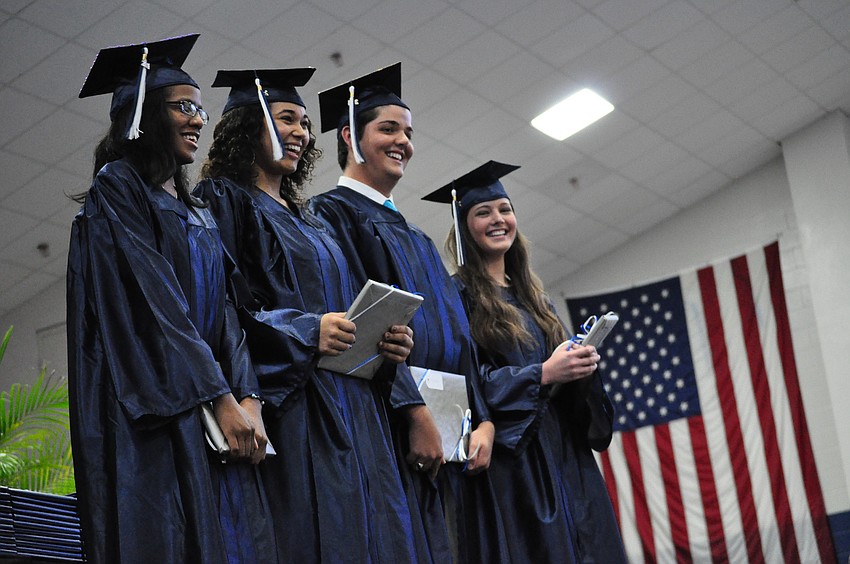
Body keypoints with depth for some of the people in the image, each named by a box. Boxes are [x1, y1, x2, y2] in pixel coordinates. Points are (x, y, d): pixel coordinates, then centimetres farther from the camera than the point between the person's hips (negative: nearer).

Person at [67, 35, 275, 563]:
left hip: (214, 414, 7)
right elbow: (153, 301, -12)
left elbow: (224, 309, 12)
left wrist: (249, 399, -4)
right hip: (150, 410, -7)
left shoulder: (197, 212, 22)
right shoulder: (117, 187, -1)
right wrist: (222, 397, -17)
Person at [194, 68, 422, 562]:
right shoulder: (222, 201, 3)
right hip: (289, 409, -7)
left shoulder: (310, 224, 26)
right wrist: (304, 332, -20)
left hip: (354, 408, 7)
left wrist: (388, 342, 3)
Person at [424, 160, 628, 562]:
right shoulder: (458, 295, -2)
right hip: (509, 459, -7)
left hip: (564, 456, 7)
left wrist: (580, 366, -1)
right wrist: (542, 374, -17)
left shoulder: (533, 297, 19)